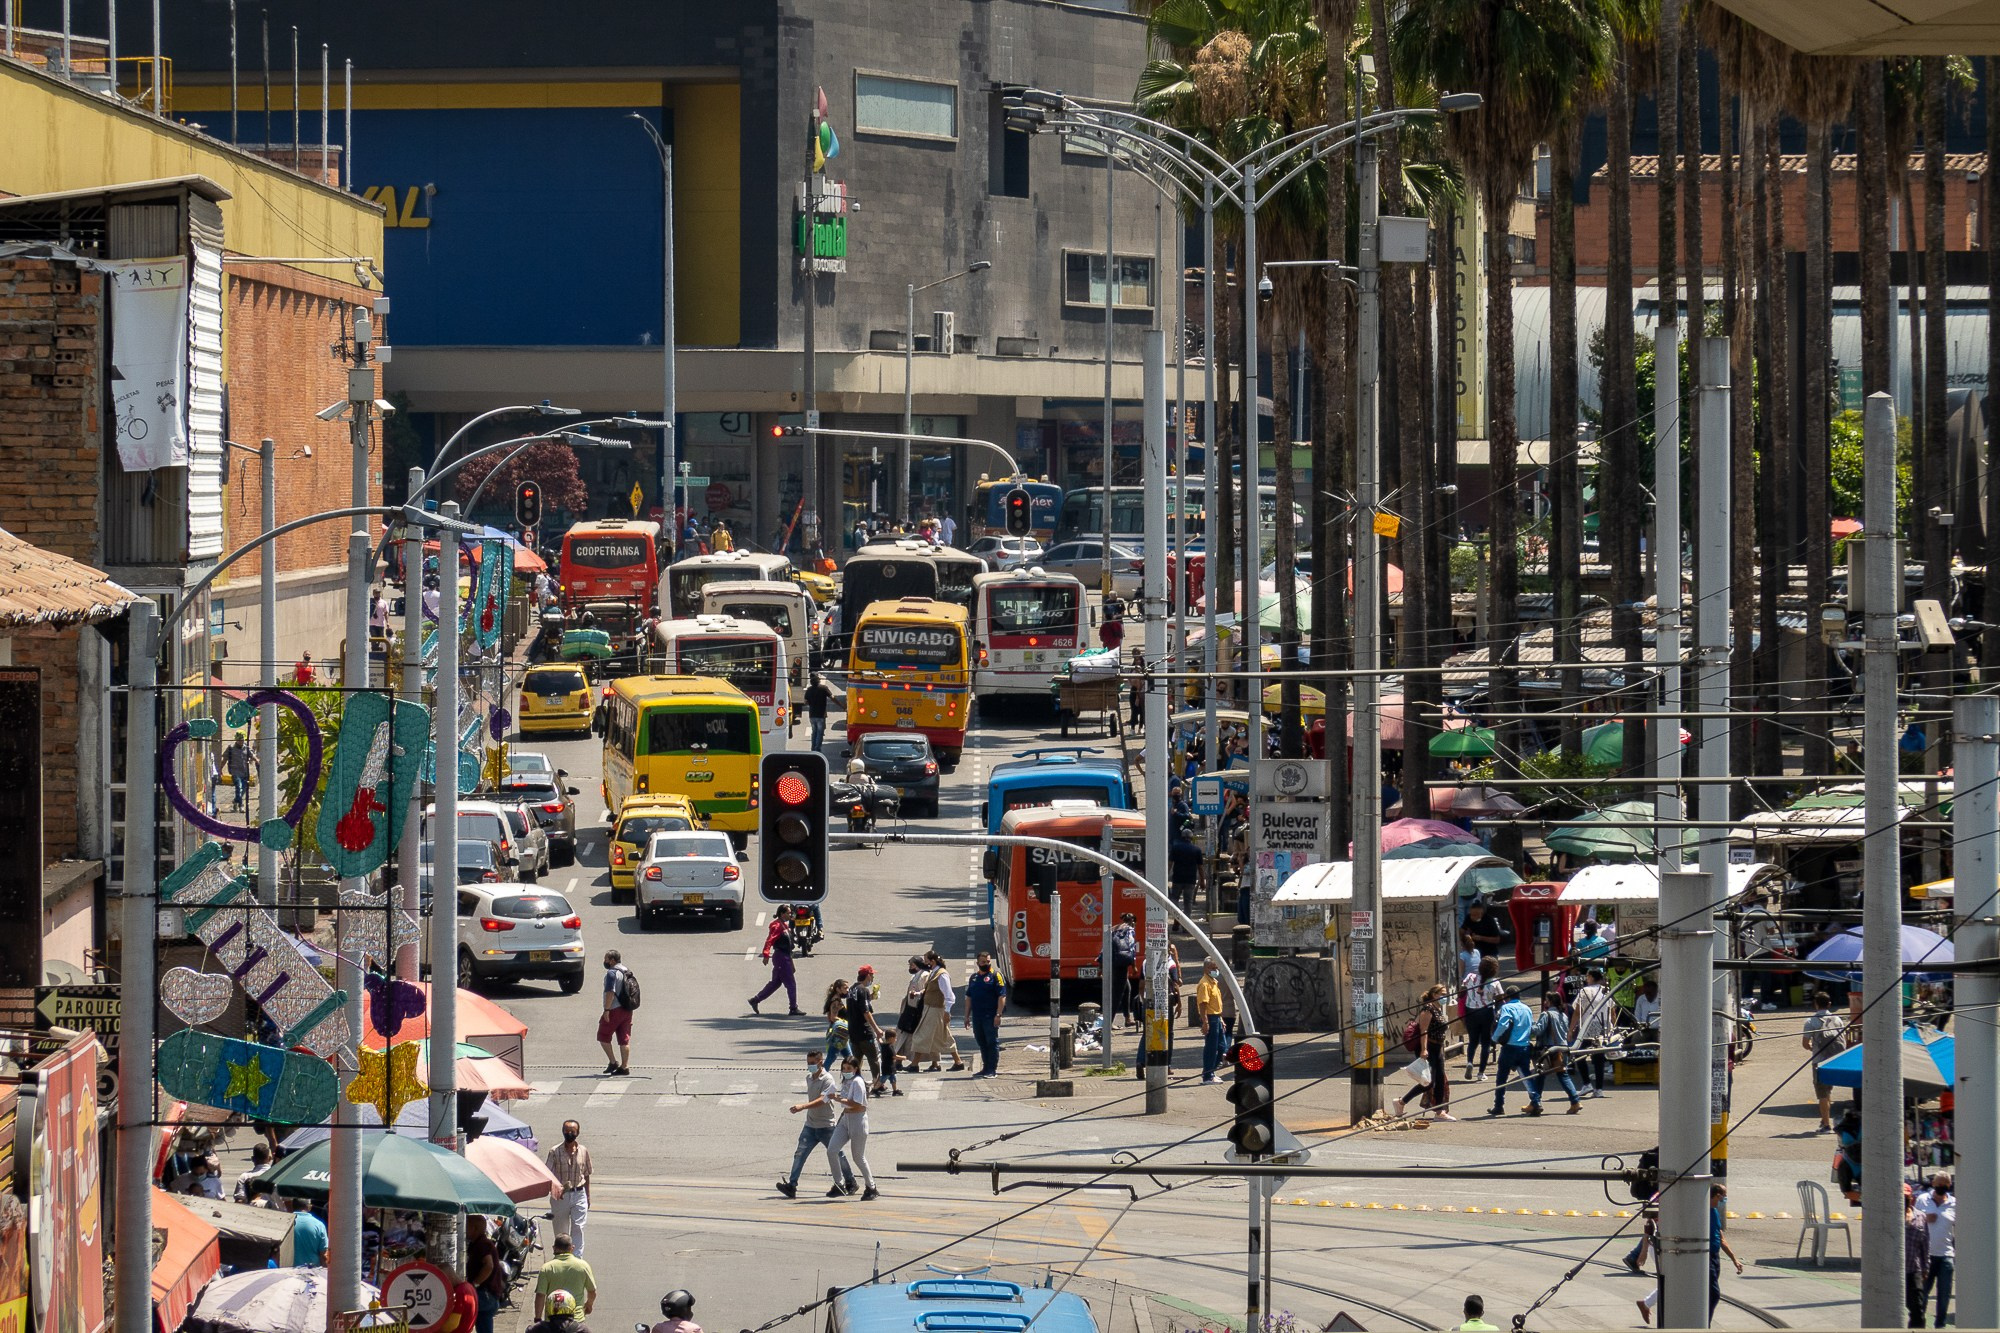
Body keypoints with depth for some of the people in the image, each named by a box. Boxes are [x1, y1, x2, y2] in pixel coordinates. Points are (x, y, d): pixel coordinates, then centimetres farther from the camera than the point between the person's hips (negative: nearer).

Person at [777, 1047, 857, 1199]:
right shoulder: (809, 1078, 9)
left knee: (835, 1154, 7)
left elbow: (822, 1100, -29)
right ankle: (791, 1185, -12)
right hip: (810, 1125, 6)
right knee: (800, 1153, -7)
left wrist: (802, 1107, -40)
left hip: (827, 1125, -6)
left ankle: (850, 1183, 24)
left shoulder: (827, 1079, -16)